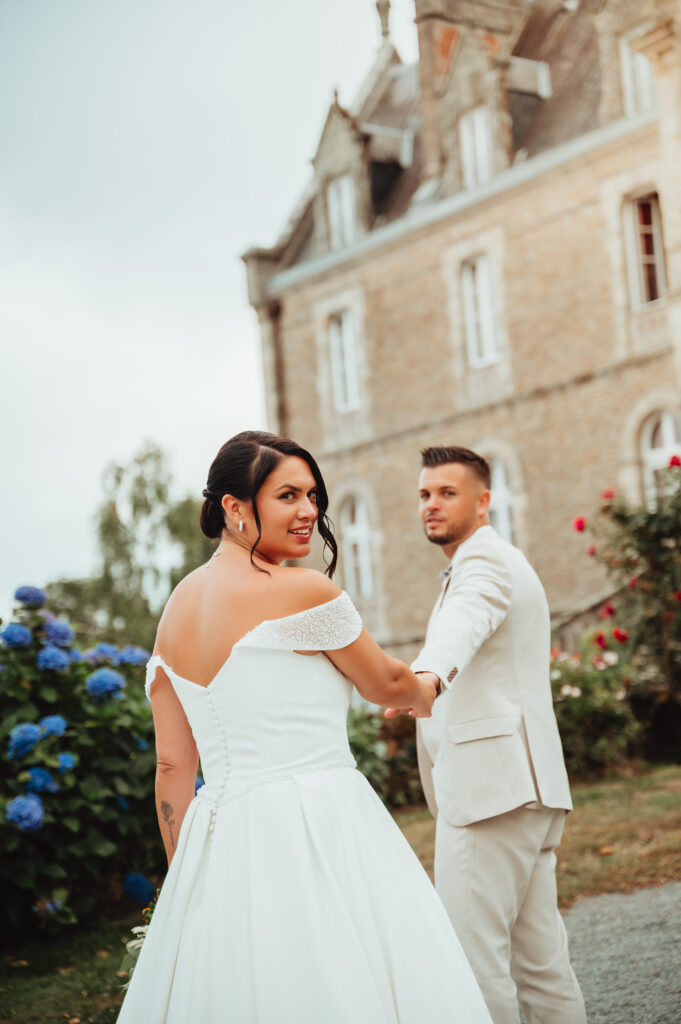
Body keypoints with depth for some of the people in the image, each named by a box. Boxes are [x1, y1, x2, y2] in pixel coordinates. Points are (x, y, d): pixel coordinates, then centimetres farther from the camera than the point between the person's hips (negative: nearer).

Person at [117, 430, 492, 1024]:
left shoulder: (176, 608, 11)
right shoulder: (304, 591, -9)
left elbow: (172, 766, 11)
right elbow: (385, 685, 5)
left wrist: (189, 877, 17)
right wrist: (431, 696, 27)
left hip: (220, 840, 8)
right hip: (316, 832, -7)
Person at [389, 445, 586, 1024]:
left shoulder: (485, 561, -10)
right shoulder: (505, 561, 25)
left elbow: (467, 620, -34)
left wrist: (426, 672, -52)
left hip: (490, 784, -11)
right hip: (525, 784, 11)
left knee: (472, 952, -11)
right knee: (538, 953, 11)